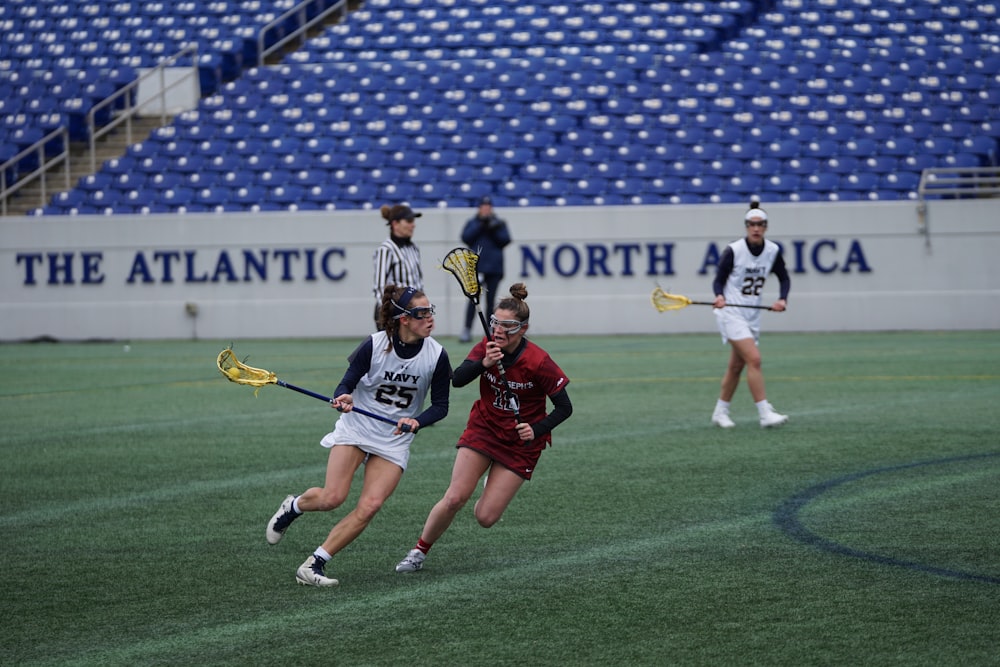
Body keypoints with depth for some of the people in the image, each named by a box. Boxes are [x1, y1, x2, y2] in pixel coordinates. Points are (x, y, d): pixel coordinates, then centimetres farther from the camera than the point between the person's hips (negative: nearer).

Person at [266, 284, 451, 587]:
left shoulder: (436, 355, -9)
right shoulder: (374, 345, -14)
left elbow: (440, 406, -3)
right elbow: (346, 385, -8)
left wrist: (416, 421, -23)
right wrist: (343, 397, -32)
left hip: (394, 441, 2)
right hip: (356, 427, -2)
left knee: (370, 506, -15)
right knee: (332, 497, -15)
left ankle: (314, 564, -8)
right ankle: (293, 506, 20)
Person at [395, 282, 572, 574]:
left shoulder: (538, 362, -20)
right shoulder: (486, 347, -9)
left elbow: (564, 408, -13)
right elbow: (457, 380, -21)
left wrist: (536, 430, -27)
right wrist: (483, 363, -37)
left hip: (520, 442, -2)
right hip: (484, 428, 2)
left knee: (485, 517, -6)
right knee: (454, 499, -13)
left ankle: (497, 487, 31)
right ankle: (419, 552, 9)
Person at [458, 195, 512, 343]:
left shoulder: (499, 223, 12)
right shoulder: (472, 223, 10)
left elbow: (506, 240, 1)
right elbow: (466, 238, -6)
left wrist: (494, 230, -12)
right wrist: (480, 224, -11)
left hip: (494, 268, 2)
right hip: (476, 268, -1)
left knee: (491, 300, 3)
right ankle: (467, 330, -13)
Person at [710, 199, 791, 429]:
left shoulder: (773, 251, -2)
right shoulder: (733, 251, -15)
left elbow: (784, 278, 11)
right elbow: (719, 280, -9)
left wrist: (782, 299, -6)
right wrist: (720, 296, -29)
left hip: (752, 315, 6)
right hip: (731, 313, -6)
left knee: (736, 366, 12)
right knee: (754, 359, -18)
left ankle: (720, 412, 26)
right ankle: (765, 414, -18)